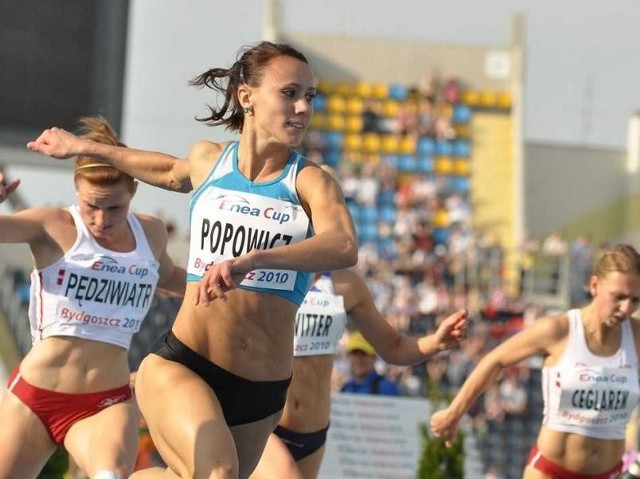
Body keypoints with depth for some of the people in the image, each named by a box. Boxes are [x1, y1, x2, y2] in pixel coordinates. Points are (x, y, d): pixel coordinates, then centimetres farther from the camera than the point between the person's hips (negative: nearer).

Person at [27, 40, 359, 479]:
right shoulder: (207, 160, 6)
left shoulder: (310, 181, -4)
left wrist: (252, 260, -41)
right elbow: (171, 172, 33)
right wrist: (84, 147, 43)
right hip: (182, 365, -1)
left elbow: (344, 247, -26)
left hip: (261, 393, 1)